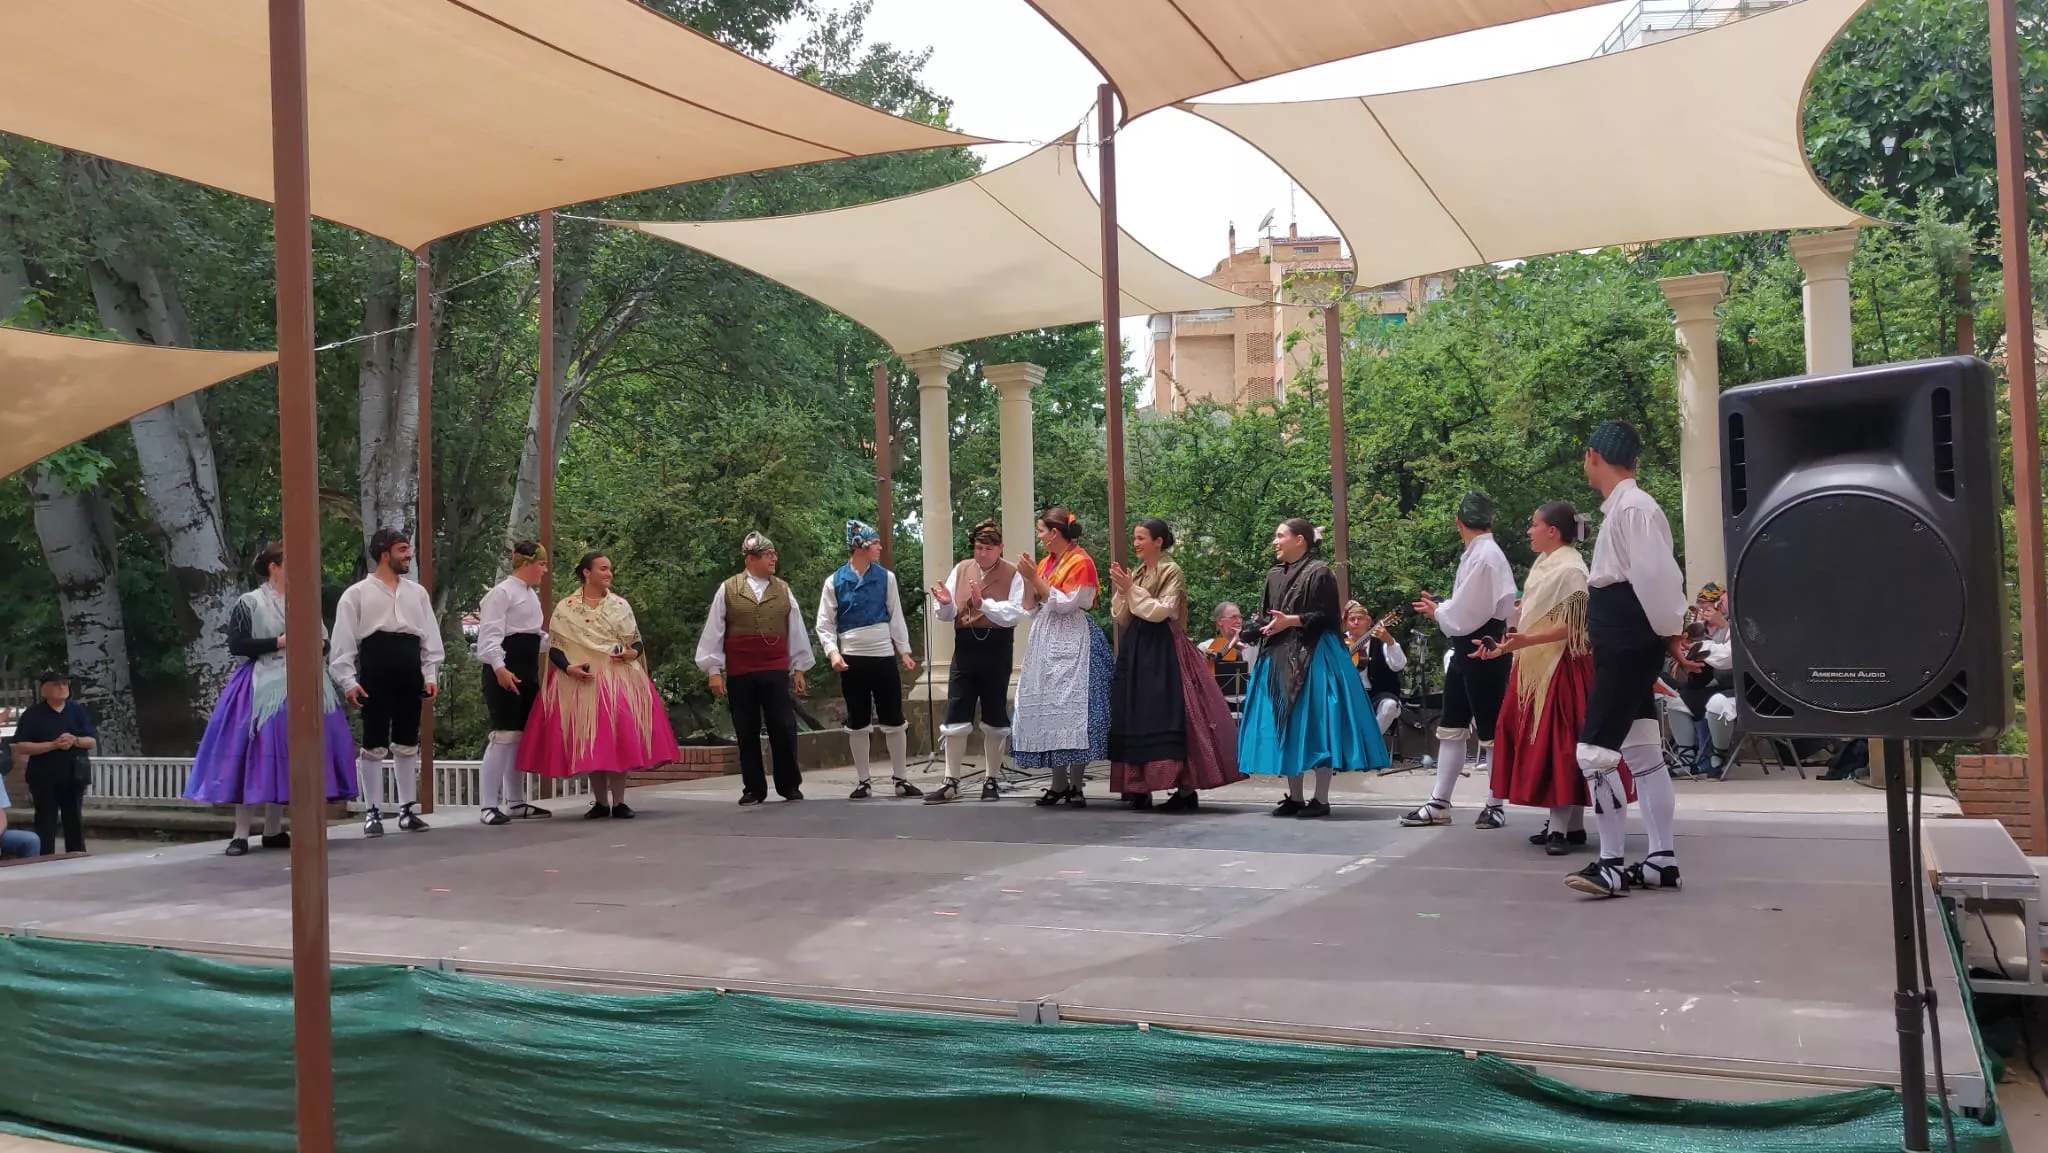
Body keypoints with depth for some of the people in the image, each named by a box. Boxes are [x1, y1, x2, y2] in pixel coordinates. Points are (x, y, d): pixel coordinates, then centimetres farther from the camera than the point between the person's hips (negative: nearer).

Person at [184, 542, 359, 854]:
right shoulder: (249, 603, -2)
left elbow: (322, 639, 22)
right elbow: (236, 645, -9)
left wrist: (318, 642, -1)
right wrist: (278, 642, -14)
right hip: (263, 690, -5)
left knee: (286, 756, 5)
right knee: (255, 756, -8)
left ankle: (273, 831, 12)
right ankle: (241, 833, -4)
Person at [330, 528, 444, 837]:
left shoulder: (417, 592, 11)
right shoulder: (357, 594, 0)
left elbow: (430, 637, 12)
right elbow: (343, 641, -3)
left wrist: (431, 675, 5)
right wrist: (348, 681, -10)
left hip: (409, 672, 4)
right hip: (375, 672, -4)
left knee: (407, 745, 10)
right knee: (374, 747, 1)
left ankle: (408, 809, 18)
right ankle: (373, 812, 11)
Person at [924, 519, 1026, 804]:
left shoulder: (1012, 574, -3)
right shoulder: (961, 569, 7)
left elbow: (1014, 614, -15)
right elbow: (947, 615, 5)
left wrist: (983, 603, -25)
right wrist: (945, 602, -17)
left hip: (996, 649, -3)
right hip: (965, 646, 3)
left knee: (994, 716, 9)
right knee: (955, 716, -1)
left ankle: (990, 781, 20)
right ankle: (951, 783, 5)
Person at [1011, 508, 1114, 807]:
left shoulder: (1081, 562, -5)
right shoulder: (1045, 563, 15)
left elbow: (1065, 604, -14)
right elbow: (1031, 609, 15)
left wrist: (1035, 578, -12)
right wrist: (1027, 579, 2)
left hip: (1072, 643, -8)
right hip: (1046, 641, 8)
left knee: (1072, 707, -10)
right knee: (1048, 709, 4)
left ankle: (1076, 783, -6)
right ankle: (1058, 782, 9)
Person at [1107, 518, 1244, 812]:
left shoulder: (1172, 573, -4)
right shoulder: (1135, 574, 15)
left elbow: (1161, 611, -14)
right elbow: (1121, 618, 13)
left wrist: (1132, 589, -12)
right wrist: (1121, 590, -2)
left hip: (1163, 651, -7)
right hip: (1135, 649, 7)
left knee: (1169, 716, -11)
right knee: (1137, 716, 5)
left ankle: (1186, 789, -9)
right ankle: (1139, 787, 10)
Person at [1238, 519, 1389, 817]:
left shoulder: (1319, 572, -6)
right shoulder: (1274, 575, 16)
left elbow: (1327, 617, -12)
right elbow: (1263, 617, 19)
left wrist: (1291, 621, -19)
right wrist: (1262, 626, -2)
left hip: (1313, 657, -7)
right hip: (1279, 659, 8)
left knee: (1314, 723, -7)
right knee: (1285, 725, 6)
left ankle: (1321, 799, -2)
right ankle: (1294, 797, 13)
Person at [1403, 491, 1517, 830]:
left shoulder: (1485, 555, -17)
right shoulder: (1477, 553, 11)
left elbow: (1470, 613, -21)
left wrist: (1438, 611, -6)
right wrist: (1442, 609, 3)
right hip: (1465, 649, 10)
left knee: (1491, 730, 2)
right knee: (1451, 727, 12)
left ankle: (1496, 805, 14)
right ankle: (1439, 803, 18)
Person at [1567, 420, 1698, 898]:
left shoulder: (1632, 507, -16)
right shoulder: (1621, 508, 15)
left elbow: (1658, 577, -22)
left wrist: (1672, 637, -15)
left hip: (1629, 648, -11)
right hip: (1621, 647, 11)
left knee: (1595, 752, -10)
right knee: (1640, 753, 14)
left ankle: (1612, 864, -1)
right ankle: (1662, 859, 22)